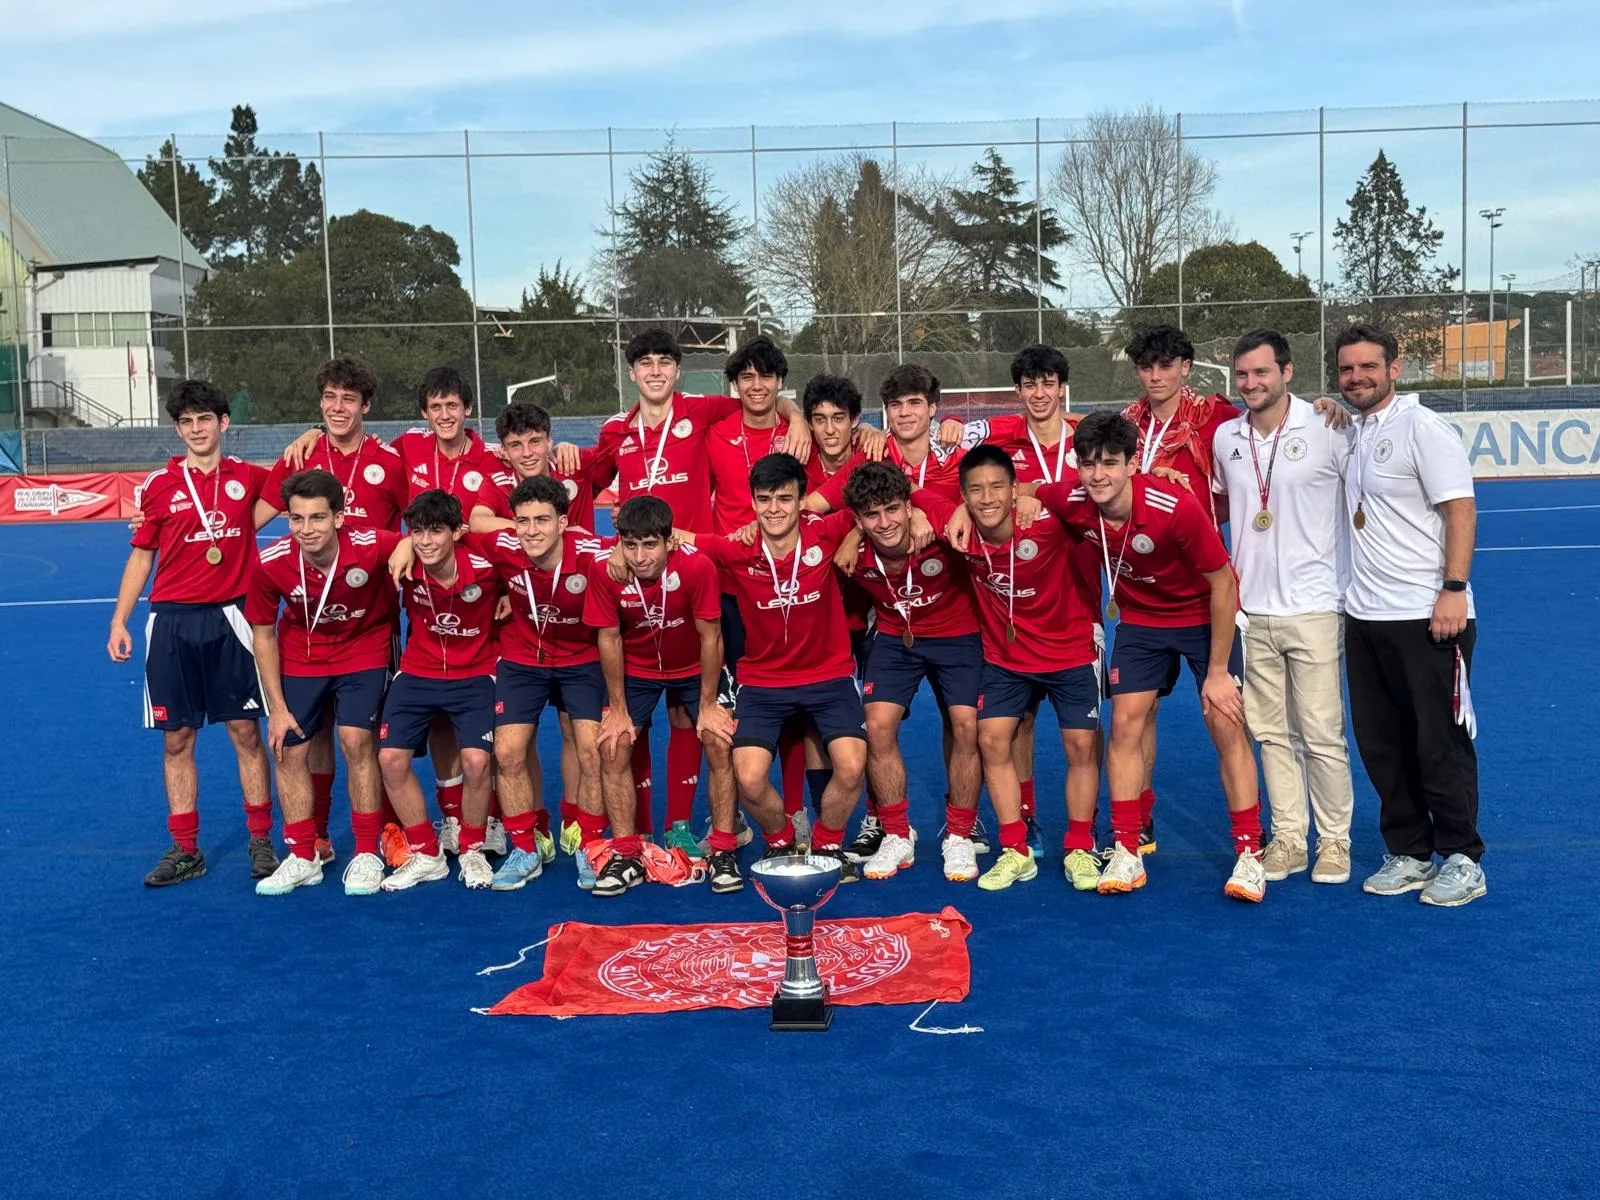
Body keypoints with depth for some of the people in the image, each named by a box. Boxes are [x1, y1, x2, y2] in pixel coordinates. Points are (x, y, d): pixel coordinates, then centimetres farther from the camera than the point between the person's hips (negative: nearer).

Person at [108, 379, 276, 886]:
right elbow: (141, 557, 9)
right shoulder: (158, 486, 3)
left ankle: (261, 842, 12)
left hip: (230, 620, 0)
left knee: (246, 732, 2)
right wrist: (119, 622, 2)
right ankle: (184, 850, 14)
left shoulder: (248, 477, 3)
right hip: (172, 622, 1)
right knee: (176, 739, 4)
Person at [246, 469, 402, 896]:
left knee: (357, 742, -12)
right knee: (289, 751, 1)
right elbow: (263, 635, -9)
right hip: (299, 657, 2)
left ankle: (367, 856, 4)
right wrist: (277, 708, -8)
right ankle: (303, 858, 17)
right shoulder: (270, 563, -24)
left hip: (363, 651, -2)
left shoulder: (373, 547, -32)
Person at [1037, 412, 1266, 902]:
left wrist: (1218, 671, -17)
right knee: (1126, 723, -3)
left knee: (1227, 727, -7)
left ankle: (1249, 855, 3)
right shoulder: (1071, 504, -22)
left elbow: (1223, 584, -21)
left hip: (1205, 617, -3)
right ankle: (1126, 852, 6)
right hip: (1140, 619, 4)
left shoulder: (1176, 508, -33)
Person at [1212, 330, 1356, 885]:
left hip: (1312, 608, -4)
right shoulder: (1225, 437, 7)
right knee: (1272, 734, 10)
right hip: (1250, 610, 4)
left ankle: (1334, 841, 14)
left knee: (1322, 736, -1)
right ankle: (1288, 839, 20)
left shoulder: (1327, 431, -8)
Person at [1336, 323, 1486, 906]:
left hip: (1426, 617, -7)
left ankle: (1462, 860, 13)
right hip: (1364, 617, 8)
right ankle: (1408, 854, 23)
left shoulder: (1421, 427, -9)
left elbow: (1461, 510, -14)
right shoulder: (1353, 432, 13)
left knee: (1440, 743, 0)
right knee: (1380, 743, 11)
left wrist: (1454, 589, -20)